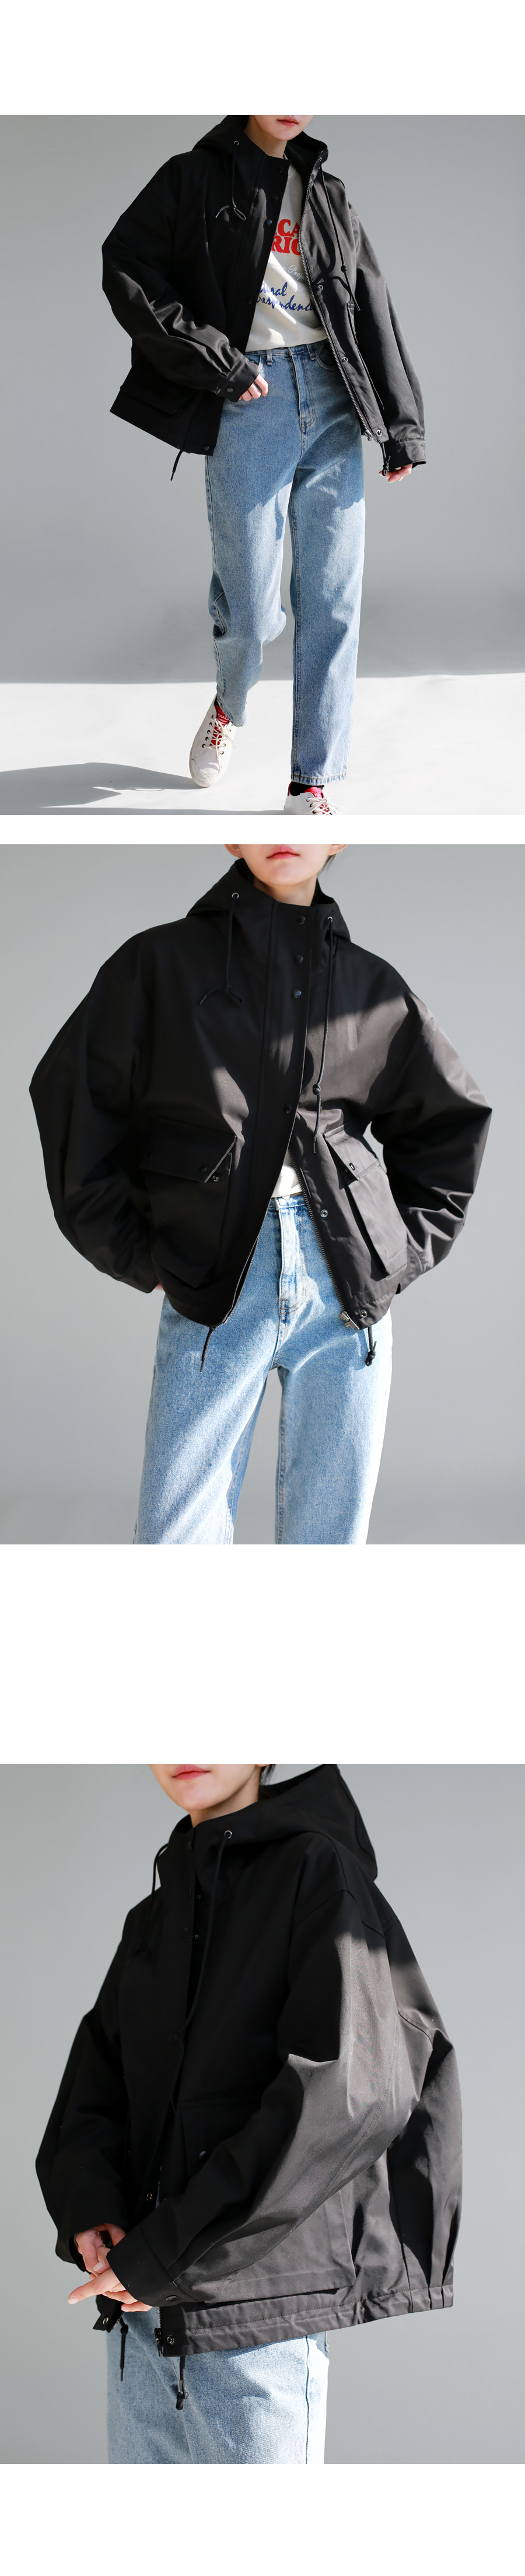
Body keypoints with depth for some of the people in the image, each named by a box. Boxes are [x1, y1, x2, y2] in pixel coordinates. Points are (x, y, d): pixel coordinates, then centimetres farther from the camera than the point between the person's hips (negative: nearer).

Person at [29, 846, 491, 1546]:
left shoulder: (372, 986, 13)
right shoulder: (161, 963, 7)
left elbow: (450, 1121, 23)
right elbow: (73, 1096, 7)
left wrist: (408, 1252, 12)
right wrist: (136, 1256, 1)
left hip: (348, 1284, 2)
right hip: (213, 1291, -2)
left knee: (330, 1535, 3)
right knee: (177, 1539, -9)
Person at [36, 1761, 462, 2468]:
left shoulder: (320, 1872, -6)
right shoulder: (153, 1919, 17)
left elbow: (346, 2092, -17)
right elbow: (95, 2083, 15)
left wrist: (163, 2256, -17)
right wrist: (88, 2209, -8)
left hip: (258, 2309, -7)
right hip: (140, 2306, 7)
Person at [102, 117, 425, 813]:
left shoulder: (327, 194, 16)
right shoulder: (195, 179, 4)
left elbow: (373, 306, 15)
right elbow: (125, 267, -5)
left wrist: (402, 426, 9)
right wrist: (212, 361, -11)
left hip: (333, 400, 3)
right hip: (247, 403, -3)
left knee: (334, 600, -3)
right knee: (251, 611, -3)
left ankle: (313, 782, 4)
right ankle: (230, 704, 31)